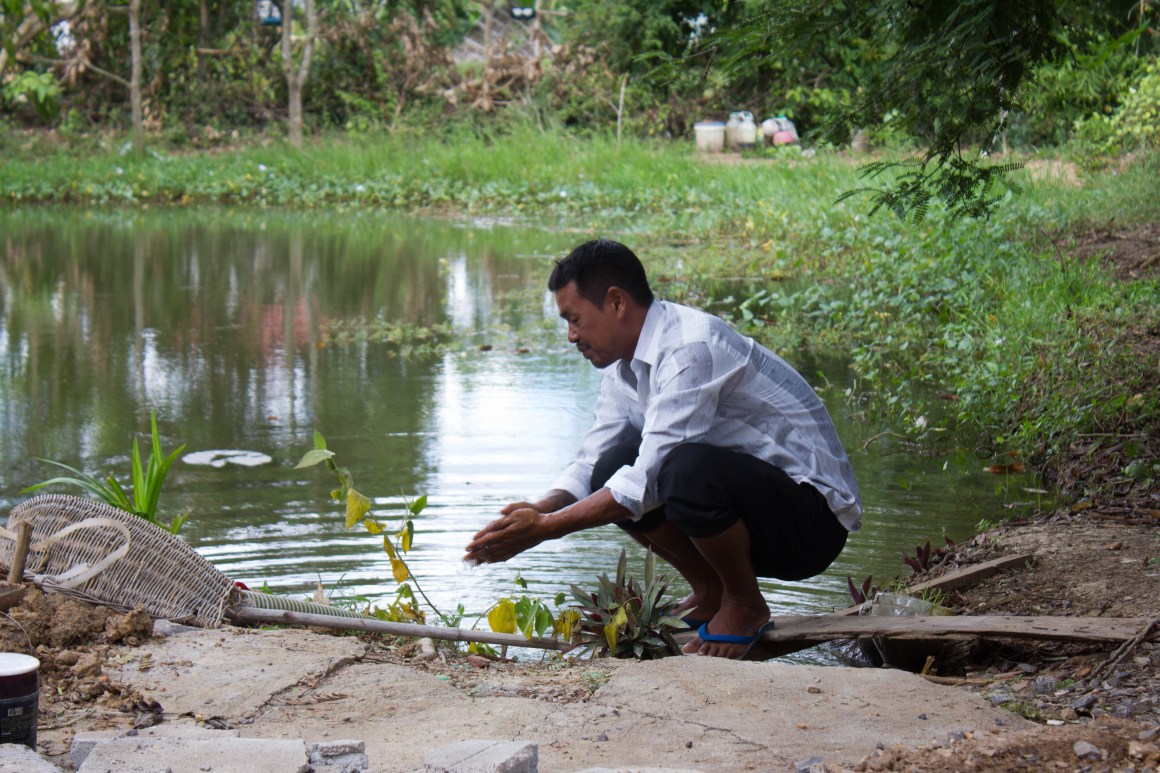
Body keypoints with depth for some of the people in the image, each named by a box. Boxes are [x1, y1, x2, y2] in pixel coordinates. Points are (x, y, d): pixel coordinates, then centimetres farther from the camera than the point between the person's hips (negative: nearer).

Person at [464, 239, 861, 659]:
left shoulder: (692, 349, -24)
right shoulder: (626, 366, 6)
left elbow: (647, 481, -27)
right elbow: (589, 465, 7)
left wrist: (544, 528, -24)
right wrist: (537, 511, -13)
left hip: (814, 518, -8)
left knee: (688, 469, -34)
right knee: (612, 468, -5)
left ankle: (745, 605, -9)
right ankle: (709, 593, 8)